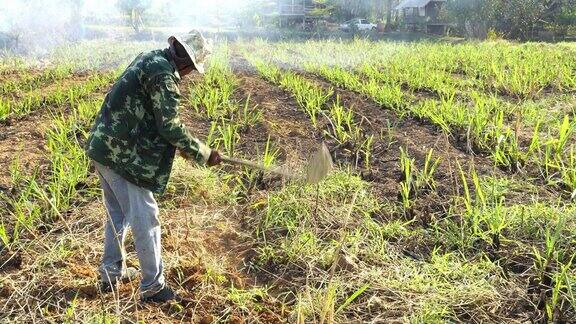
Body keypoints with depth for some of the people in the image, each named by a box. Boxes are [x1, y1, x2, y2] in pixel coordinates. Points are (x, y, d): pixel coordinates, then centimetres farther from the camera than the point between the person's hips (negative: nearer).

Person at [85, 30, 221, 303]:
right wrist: (203, 154, -10)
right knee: (145, 219, -1)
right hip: (123, 155, -10)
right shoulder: (163, 74, -18)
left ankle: (111, 273, 35)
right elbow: (170, 127, -20)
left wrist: (181, 146, 20)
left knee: (118, 214, 22)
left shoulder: (149, 59, 12)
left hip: (102, 147, 10)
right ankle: (152, 287, 10)